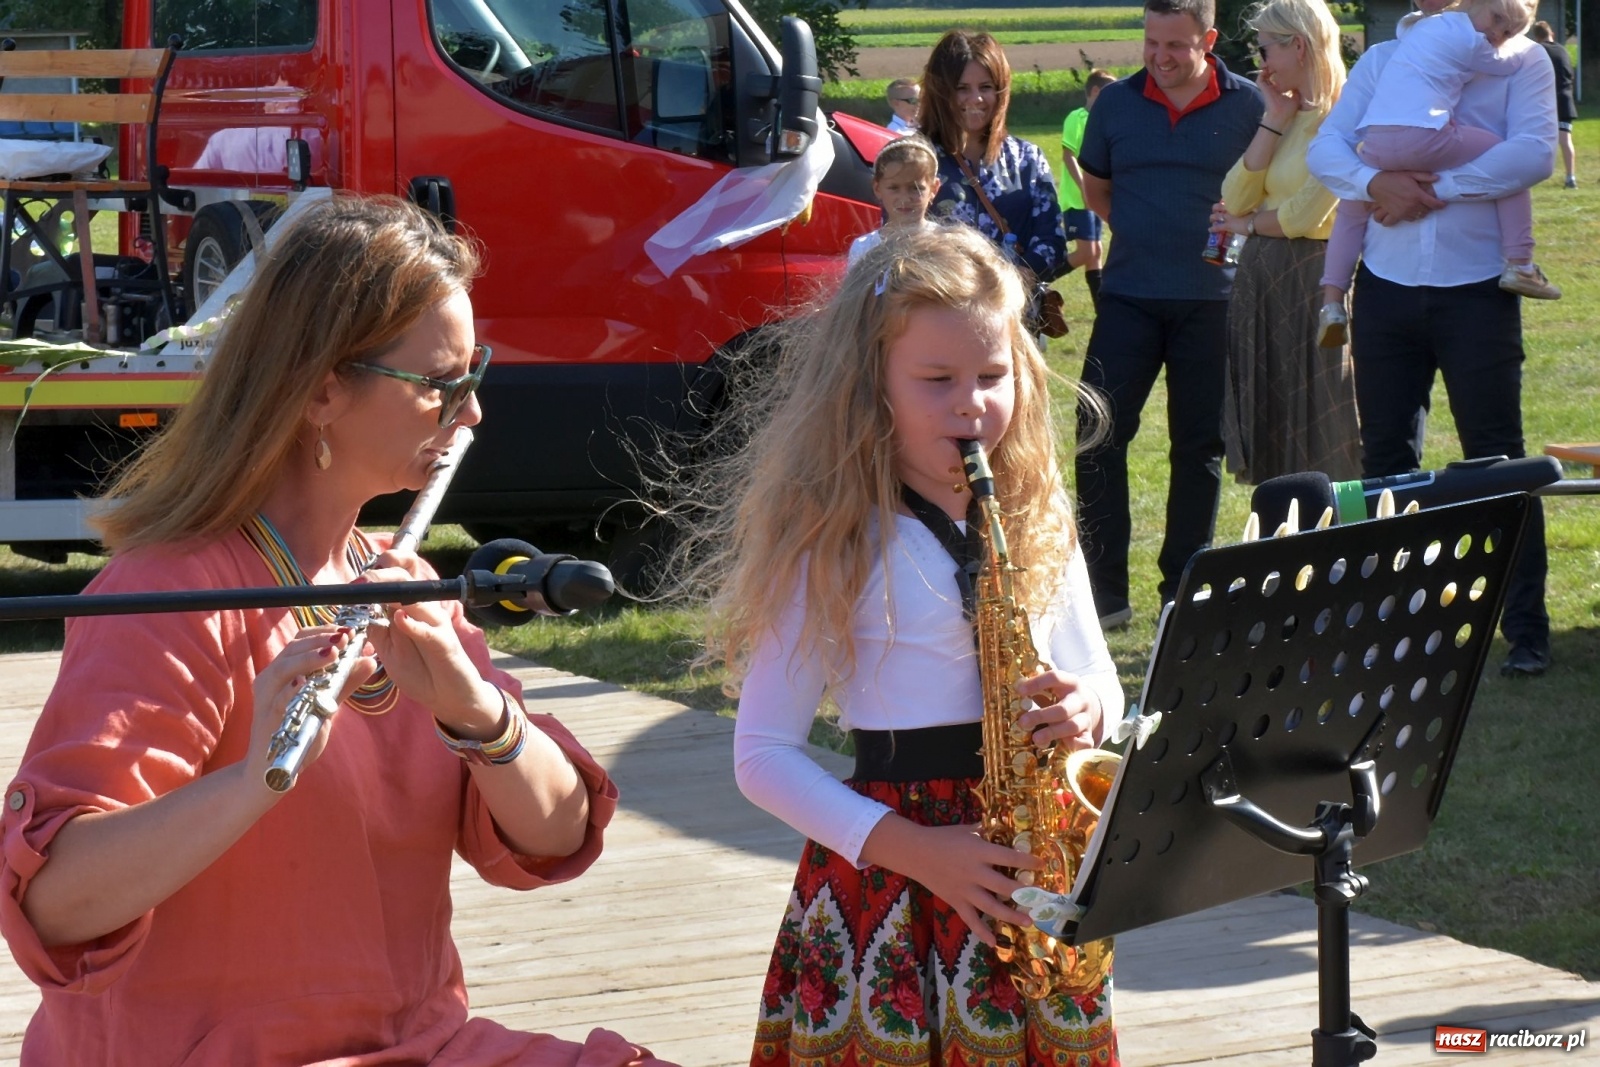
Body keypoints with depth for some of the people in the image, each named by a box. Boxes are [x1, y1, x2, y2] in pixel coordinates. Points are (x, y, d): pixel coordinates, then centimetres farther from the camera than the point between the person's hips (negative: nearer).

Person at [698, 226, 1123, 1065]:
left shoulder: (1038, 525, 7)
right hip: (888, 882, -4)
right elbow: (763, 755, -9)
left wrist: (1085, 710, -9)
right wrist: (909, 849, -19)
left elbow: (1100, 681, 15)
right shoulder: (835, 545, -8)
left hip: (1034, 867, 4)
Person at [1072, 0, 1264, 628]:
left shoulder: (1248, 106, -1)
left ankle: (1183, 594, 15)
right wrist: (1142, 234, 3)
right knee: (1099, 436, -4)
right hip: (1129, 297, 2)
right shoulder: (1116, 103, 5)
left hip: (1212, 304, -1)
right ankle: (1104, 592, 3)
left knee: (1199, 446, 5)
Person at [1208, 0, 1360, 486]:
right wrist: (1274, 119, 1)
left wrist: (1249, 224, 2)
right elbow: (1236, 199, 3)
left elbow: (1305, 216, -17)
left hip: (1311, 284, -8)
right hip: (1262, 283, 8)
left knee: (1319, 455, -3)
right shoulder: (1288, 114, 14)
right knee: (1271, 452, 9)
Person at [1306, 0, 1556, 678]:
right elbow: (1324, 149, 3)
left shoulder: (1519, 60, 3)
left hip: (1477, 289, -4)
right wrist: (1378, 183, -16)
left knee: (1497, 459, -3)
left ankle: (1526, 629, 1)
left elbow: (1534, 152, -13)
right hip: (1386, 288, 4)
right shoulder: (1382, 61, 13)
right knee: (1385, 457, 9)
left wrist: (1434, 190, -17)